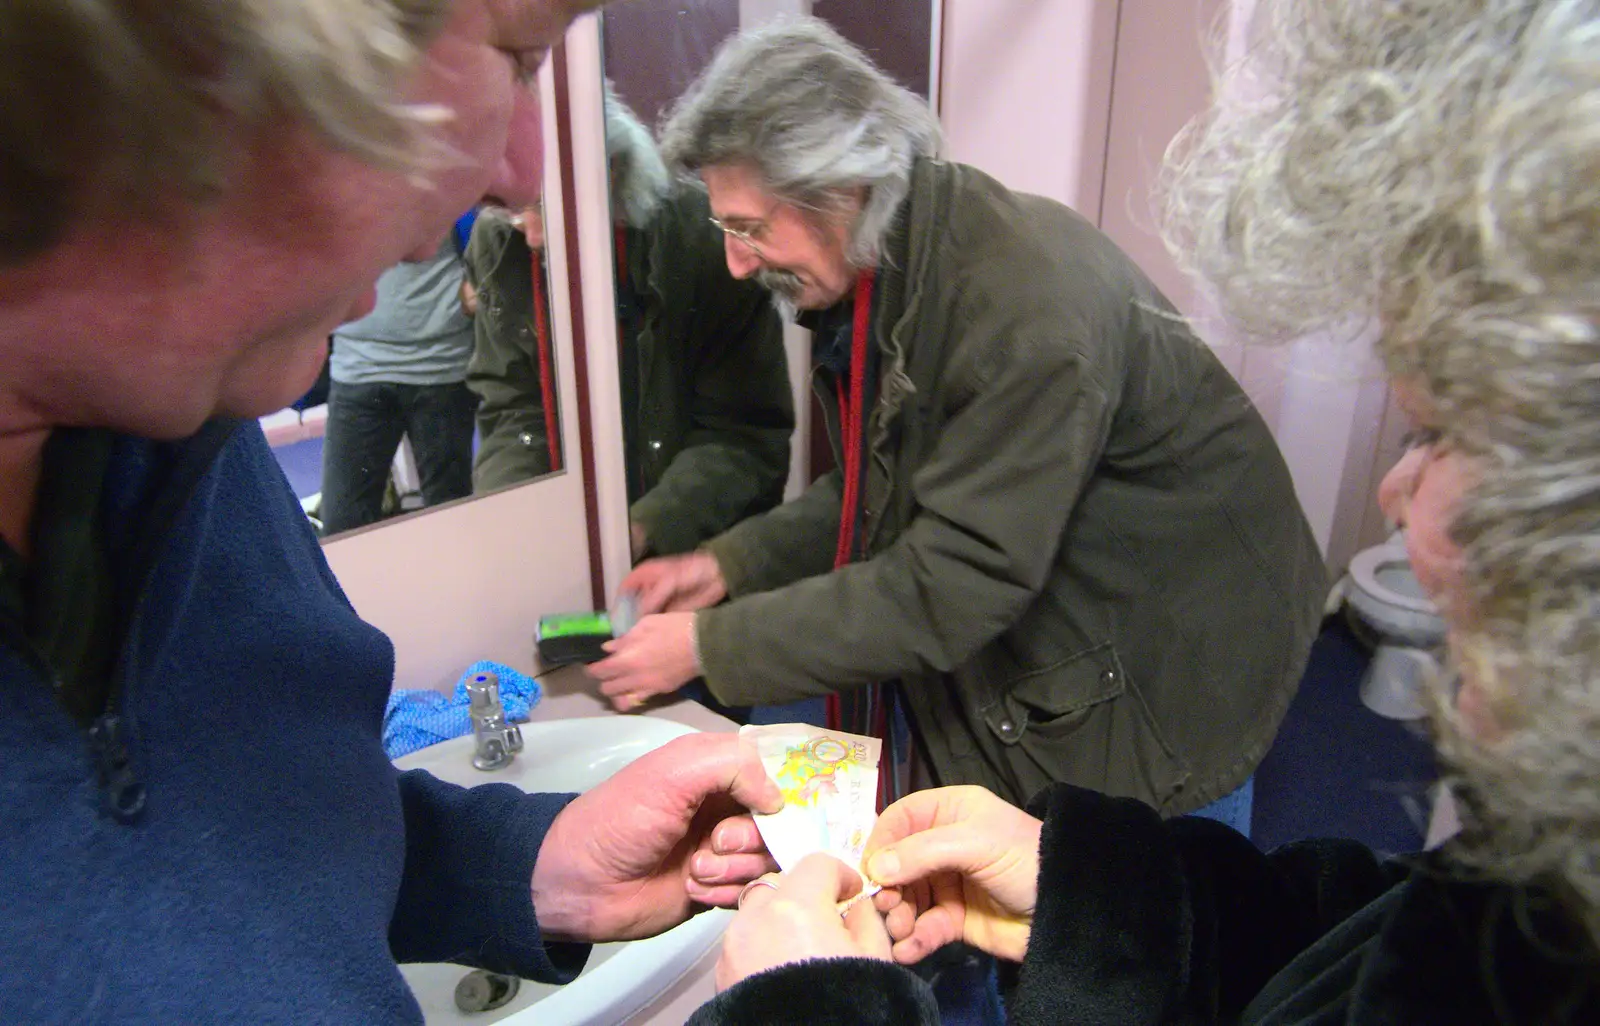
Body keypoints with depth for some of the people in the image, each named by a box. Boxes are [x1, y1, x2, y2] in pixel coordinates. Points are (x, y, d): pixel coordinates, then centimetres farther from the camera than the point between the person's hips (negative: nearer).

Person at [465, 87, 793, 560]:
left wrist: (642, 531, -26)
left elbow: (745, 437, -14)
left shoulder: (703, 239, -18)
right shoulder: (497, 245, -5)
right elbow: (512, 414, 0)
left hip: (698, 550, -2)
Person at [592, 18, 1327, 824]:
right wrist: (730, 563, -5)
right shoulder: (870, 276, -5)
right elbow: (879, 487, 6)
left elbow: (950, 587, -31)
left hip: (1167, 675, -7)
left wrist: (707, 646, -25)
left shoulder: (1026, 306, -33)